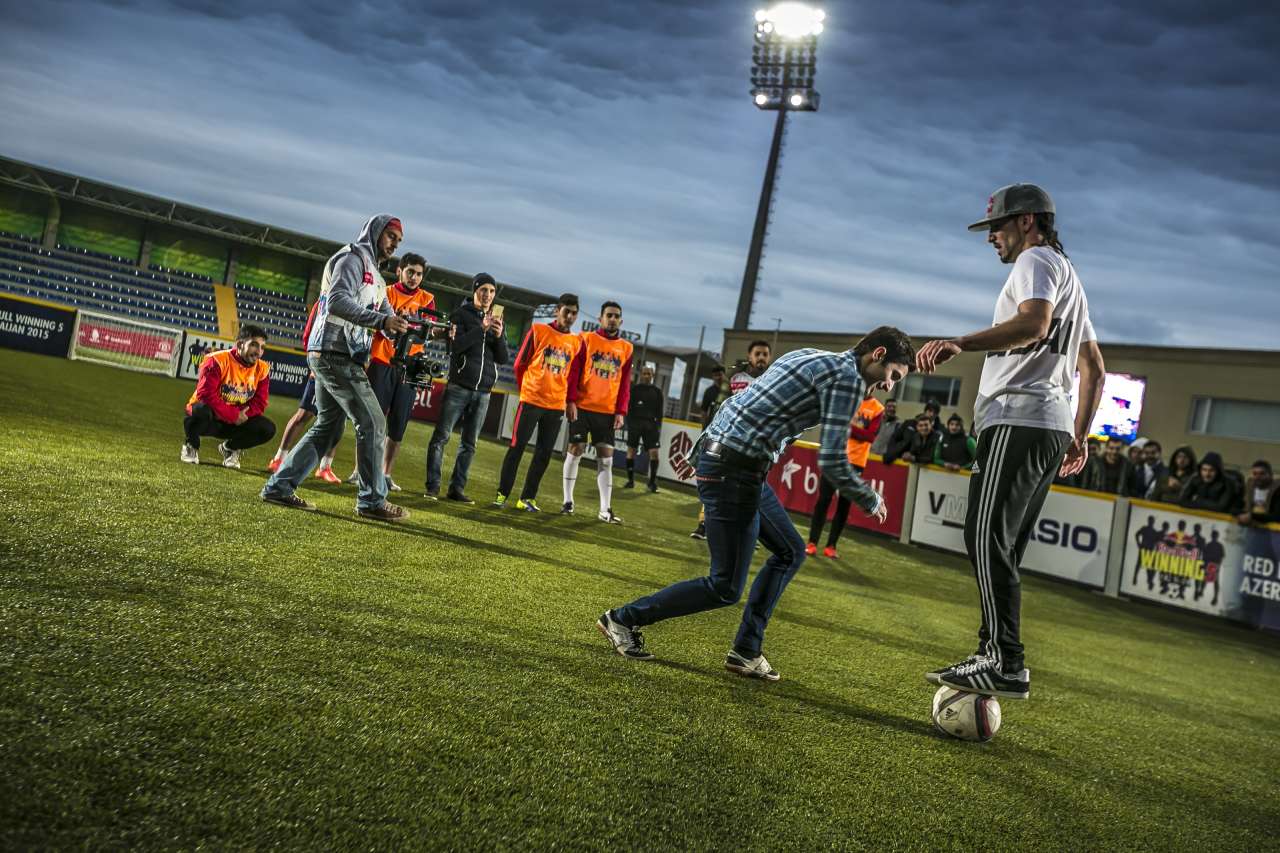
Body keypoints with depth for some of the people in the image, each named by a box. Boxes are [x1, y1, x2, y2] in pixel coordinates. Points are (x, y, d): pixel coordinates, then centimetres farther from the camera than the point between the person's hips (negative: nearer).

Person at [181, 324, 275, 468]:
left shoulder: (263, 369, -4)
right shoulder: (217, 360, -18)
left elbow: (260, 403, -5)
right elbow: (205, 394, -26)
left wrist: (241, 415, -24)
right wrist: (233, 415, -29)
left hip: (236, 422, 4)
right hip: (208, 418, -4)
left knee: (268, 429, -18)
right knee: (201, 410, -39)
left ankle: (229, 448, 12)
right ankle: (191, 446, -4)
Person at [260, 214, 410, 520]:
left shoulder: (373, 276, 25)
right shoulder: (353, 257, -4)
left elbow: (389, 319, 19)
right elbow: (338, 301, -20)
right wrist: (381, 320, -27)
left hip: (332, 358, 10)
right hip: (335, 354, -10)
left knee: (326, 427, 13)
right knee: (372, 423, -9)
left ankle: (279, 486, 14)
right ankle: (372, 500, -6)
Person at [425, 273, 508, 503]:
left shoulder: (498, 321, 14)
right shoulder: (461, 315, 2)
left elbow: (503, 358, 8)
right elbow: (455, 346, -13)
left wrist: (499, 336, -10)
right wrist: (481, 329, -19)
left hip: (483, 391, 4)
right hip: (459, 386, -4)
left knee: (469, 443, 4)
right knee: (441, 436, -5)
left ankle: (457, 488, 9)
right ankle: (433, 486, 0)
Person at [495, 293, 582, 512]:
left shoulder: (577, 342, 7)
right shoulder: (538, 330, -1)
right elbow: (520, 364, 3)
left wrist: (569, 400, 6)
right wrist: (526, 389, 9)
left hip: (556, 405, 3)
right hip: (531, 400, -3)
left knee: (544, 453, 5)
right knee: (517, 447, -2)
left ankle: (527, 498, 14)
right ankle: (502, 494, 5)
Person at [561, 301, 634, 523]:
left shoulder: (626, 348, 9)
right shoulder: (586, 339, 2)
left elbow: (625, 383, 8)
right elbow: (574, 371, -2)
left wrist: (621, 412, 1)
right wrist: (571, 400, -11)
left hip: (608, 411, 2)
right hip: (582, 407, -2)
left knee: (606, 458, 0)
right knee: (575, 451, 2)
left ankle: (605, 509, 1)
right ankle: (568, 501, 13)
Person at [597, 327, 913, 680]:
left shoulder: (807, 356, 19)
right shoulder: (848, 377, -9)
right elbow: (832, 462, -15)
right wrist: (872, 502, 3)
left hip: (714, 450, 10)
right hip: (734, 472, -10)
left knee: (790, 550, 19)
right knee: (725, 588, 0)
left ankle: (746, 652, 21)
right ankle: (622, 619, 11)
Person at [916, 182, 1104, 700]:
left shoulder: (1036, 260, -1)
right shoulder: (1070, 277, 30)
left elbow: (1034, 324, -24)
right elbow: (1094, 368, 30)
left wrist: (959, 344, -35)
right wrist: (1079, 437, 30)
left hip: (1019, 420, -10)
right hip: (1053, 429, 10)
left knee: (987, 540, -16)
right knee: (1001, 549, 9)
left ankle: (1006, 665, -20)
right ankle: (992, 657, 10)